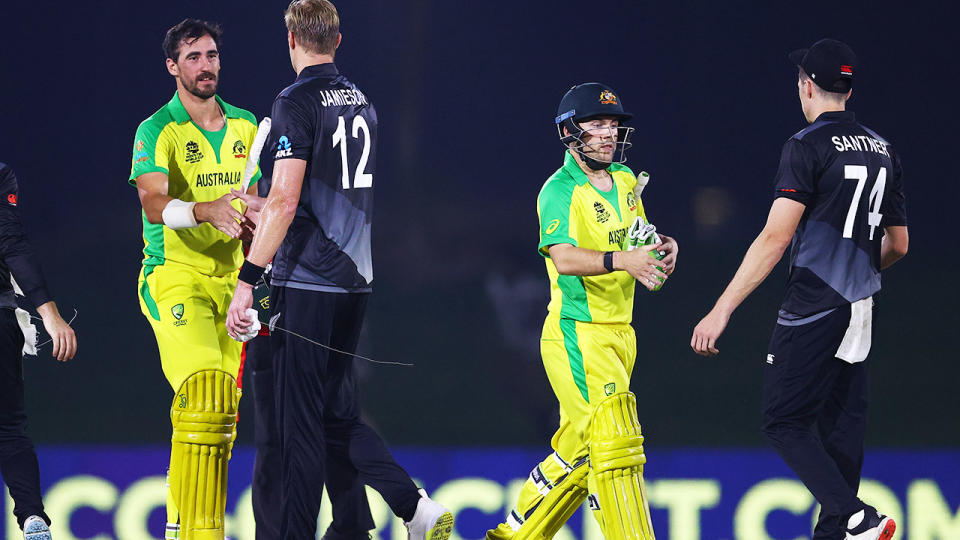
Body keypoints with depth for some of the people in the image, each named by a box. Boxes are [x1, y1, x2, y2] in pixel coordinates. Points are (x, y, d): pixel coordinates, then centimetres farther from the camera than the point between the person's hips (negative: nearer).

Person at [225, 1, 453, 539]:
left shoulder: (297, 103, -11)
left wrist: (247, 280, -18)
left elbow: (286, 201, -19)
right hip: (354, 279, 7)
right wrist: (264, 207, 35)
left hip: (307, 284, -7)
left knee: (301, 421, -3)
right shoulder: (362, 102, 13)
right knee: (338, 415, 13)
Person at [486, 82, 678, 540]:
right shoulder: (560, 190, -13)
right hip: (576, 334, -8)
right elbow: (564, 258, -26)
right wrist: (622, 259, -40)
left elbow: (636, 238, 24)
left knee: (579, 450, 14)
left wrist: (662, 246, 1)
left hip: (619, 332, 8)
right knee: (615, 440, -16)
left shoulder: (625, 179, 12)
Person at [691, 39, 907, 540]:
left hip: (814, 310, -7)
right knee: (842, 424, 11)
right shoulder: (882, 151, 12)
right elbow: (897, 244, 19)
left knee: (784, 422, -3)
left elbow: (776, 237, -19)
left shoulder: (809, 146, -11)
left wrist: (722, 310, -19)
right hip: (861, 311, 7)